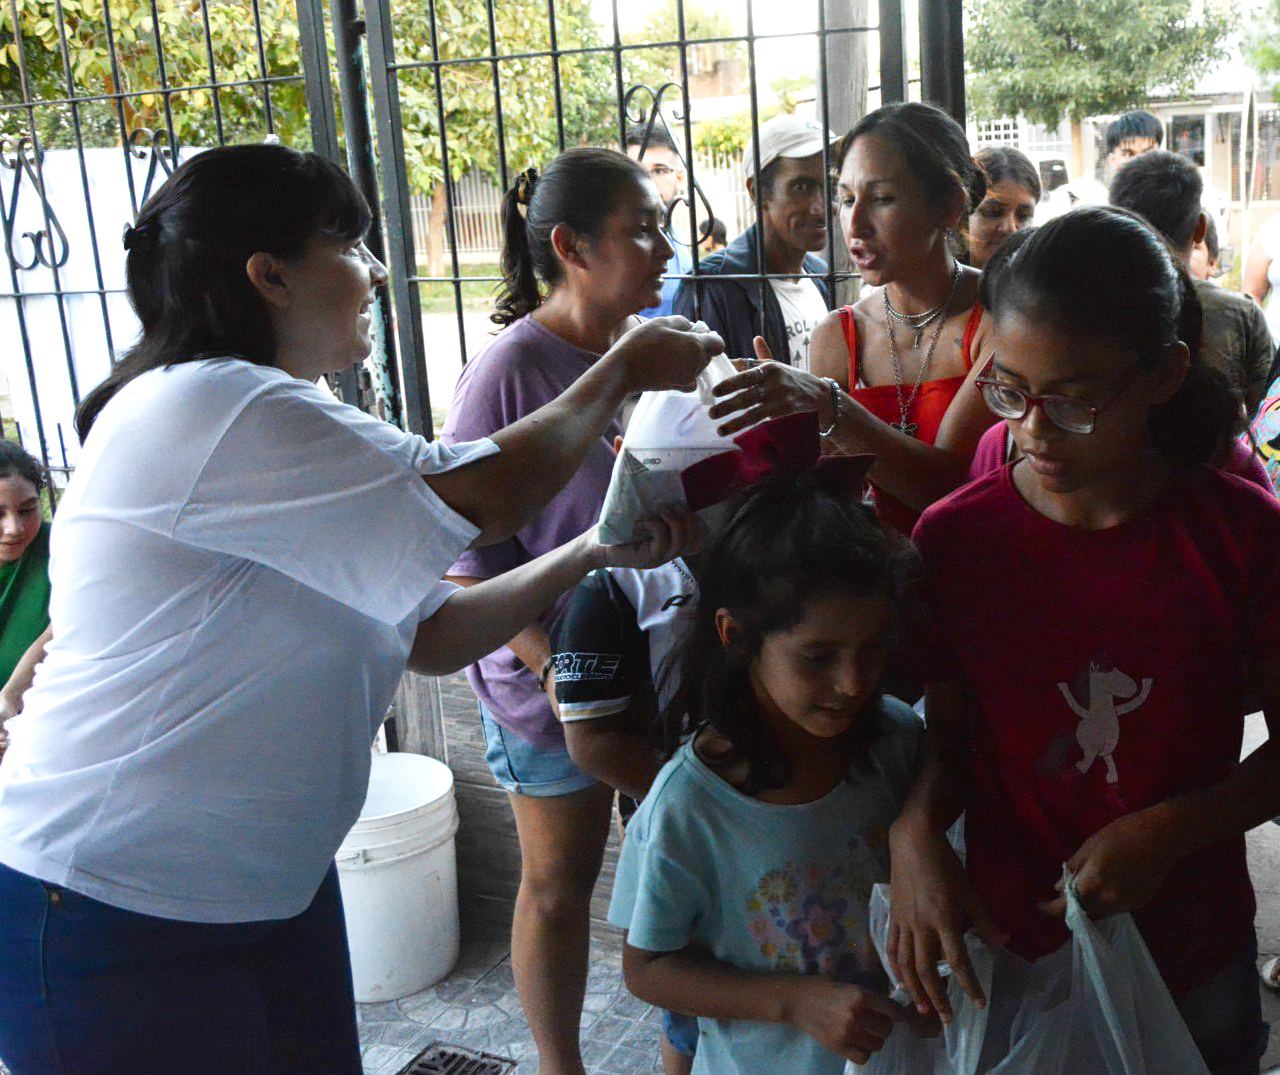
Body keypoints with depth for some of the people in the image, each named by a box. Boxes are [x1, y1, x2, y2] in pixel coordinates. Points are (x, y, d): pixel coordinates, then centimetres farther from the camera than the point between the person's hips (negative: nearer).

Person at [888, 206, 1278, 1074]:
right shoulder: (955, 539, -11)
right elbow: (950, 733, -2)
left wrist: (1168, 832, -19)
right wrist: (917, 831, -22)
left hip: (1194, 964, 0)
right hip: (1012, 953, 0)